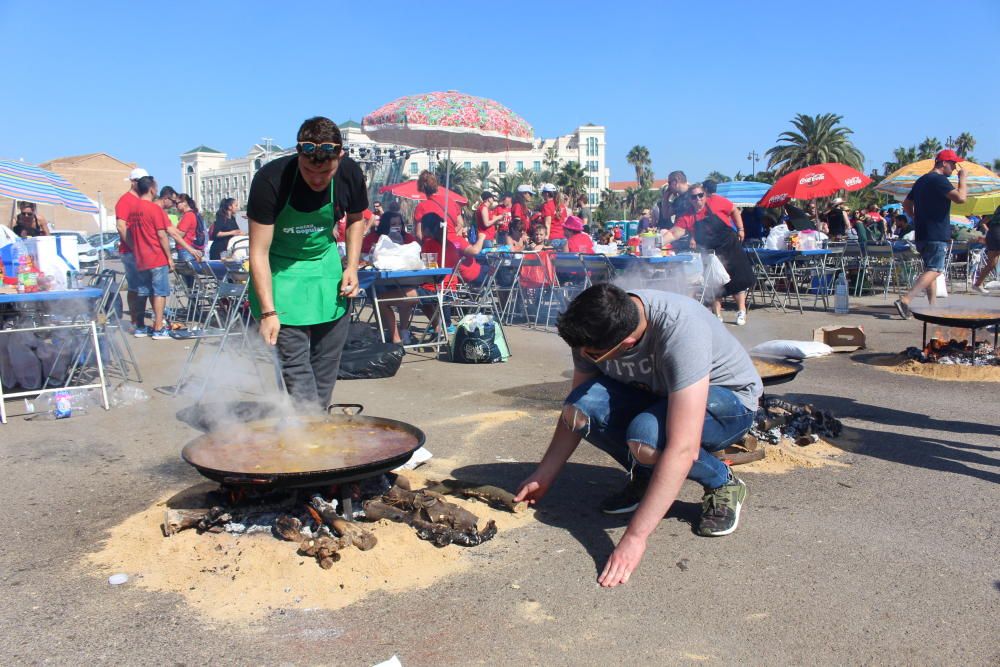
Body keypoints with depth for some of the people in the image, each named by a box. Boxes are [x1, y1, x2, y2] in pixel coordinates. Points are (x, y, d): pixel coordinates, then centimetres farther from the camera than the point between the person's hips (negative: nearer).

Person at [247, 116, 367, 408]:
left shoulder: (350, 174, -14)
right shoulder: (270, 179, -25)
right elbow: (259, 252, -22)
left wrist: (352, 266, -4)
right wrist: (268, 312, -27)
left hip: (326, 265, 4)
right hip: (280, 272, -4)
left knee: (328, 362, 7)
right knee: (294, 364, -12)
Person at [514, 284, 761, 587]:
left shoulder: (681, 330, -37)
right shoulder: (595, 328, -18)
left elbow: (682, 448, -42)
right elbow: (574, 410, -3)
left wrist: (634, 537, -43)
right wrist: (544, 476, -6)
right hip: (656, 395, 5)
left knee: (645, 436, -37)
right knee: (582, 408, -25)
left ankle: (723, 484, -7)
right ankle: (645, 478, 1)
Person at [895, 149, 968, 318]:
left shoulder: (921, 181, 17)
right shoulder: (939, 180, -12)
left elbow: (906, 204, 24)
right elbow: (960, 198, -22)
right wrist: (962, 178, -9)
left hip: (922, 234, 10)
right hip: (937, 235, -10)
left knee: (931, 270, 15)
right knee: (935, 270, -13)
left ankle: (932, 307, 17)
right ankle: (905, 300, -27)